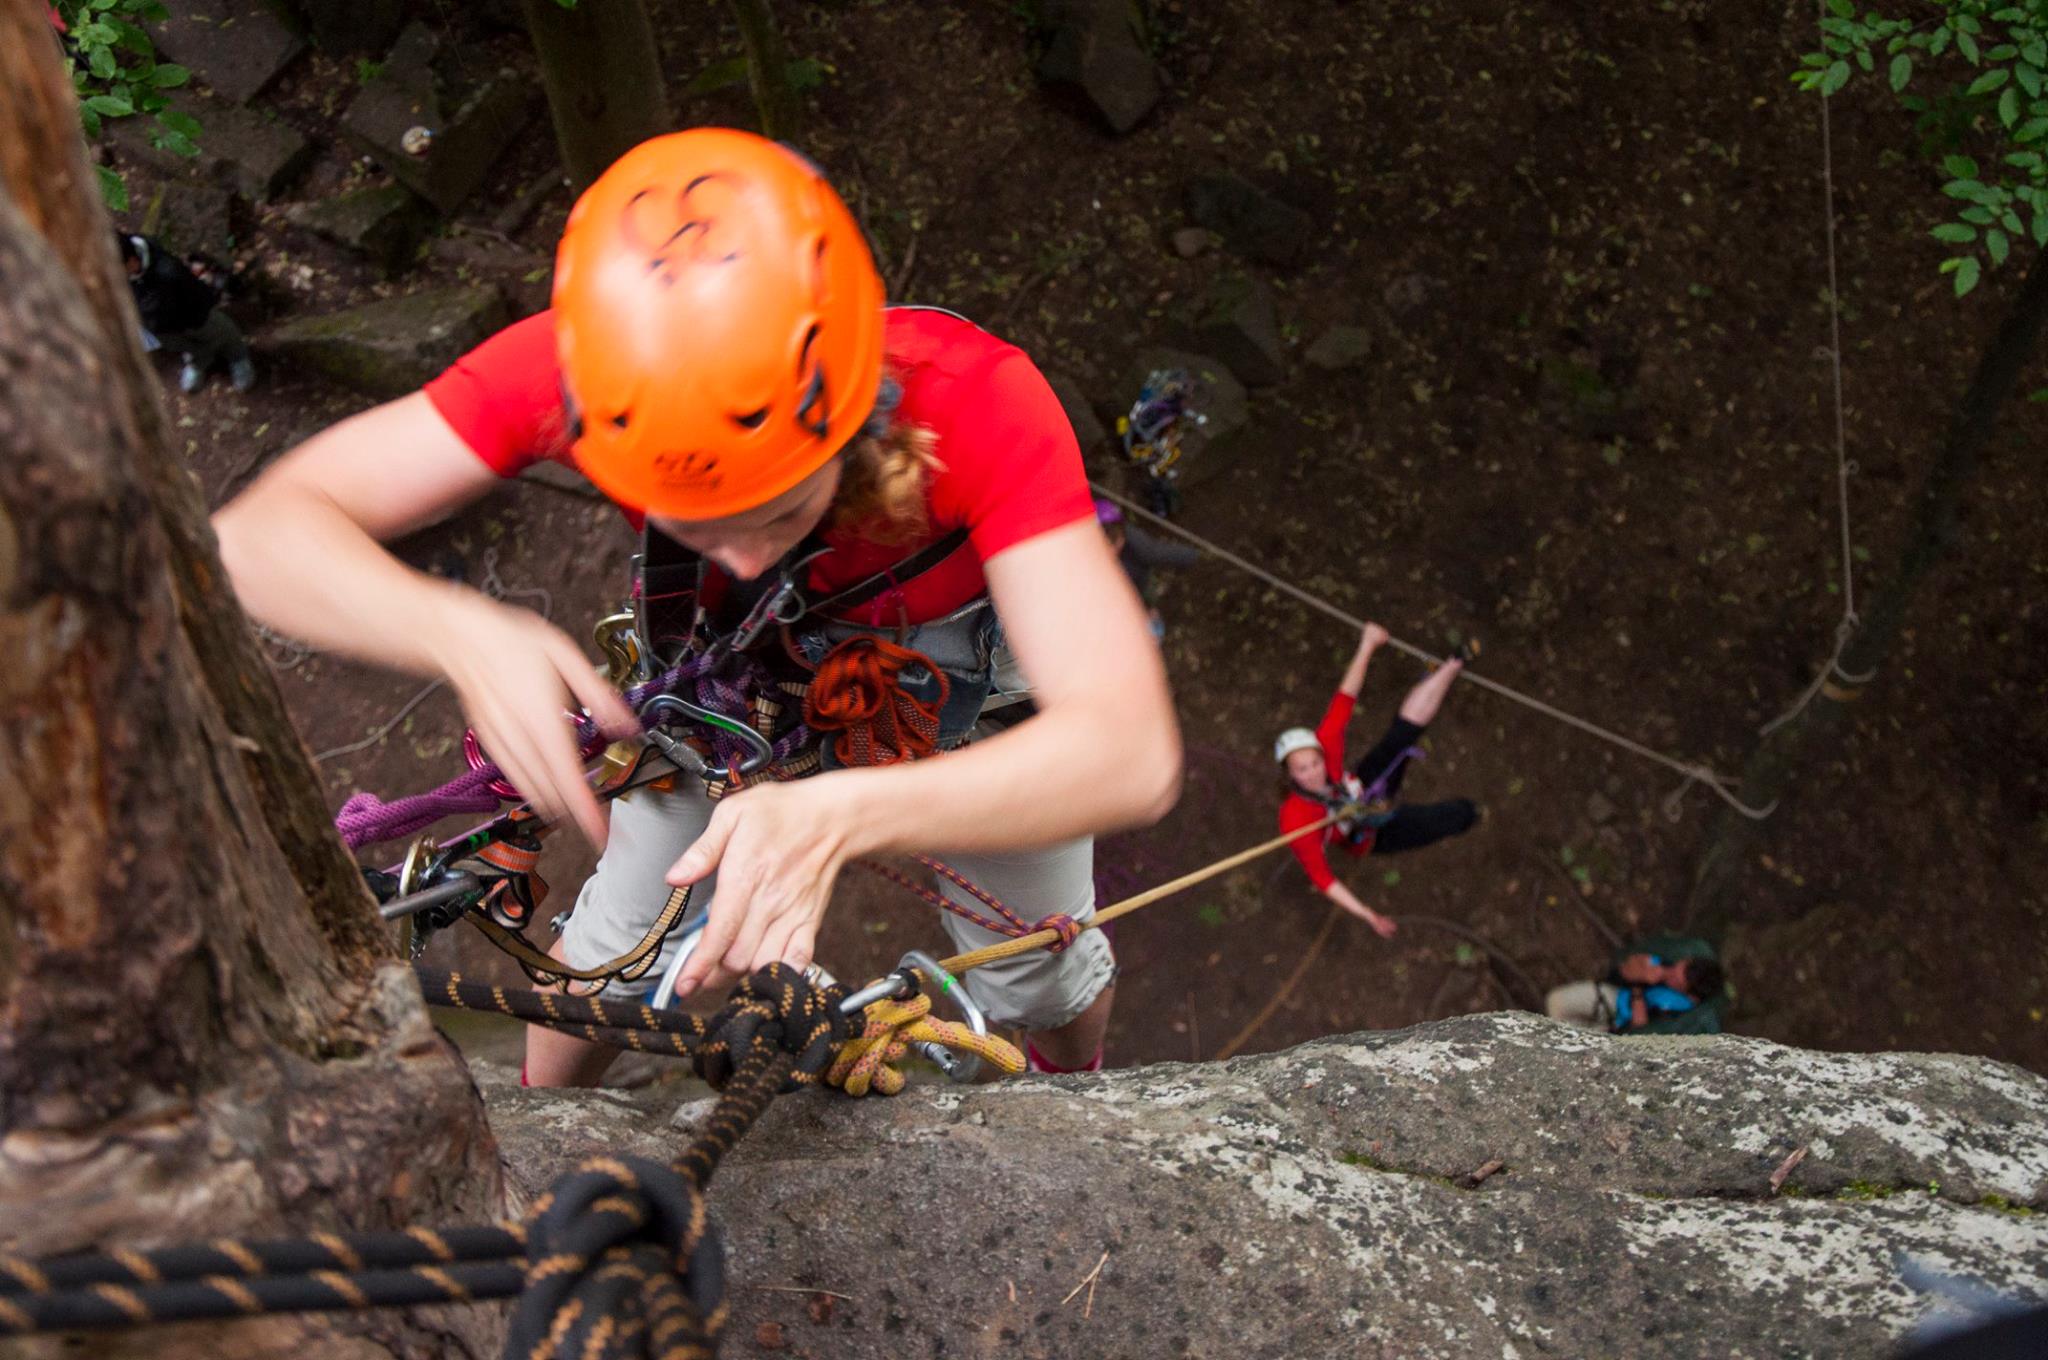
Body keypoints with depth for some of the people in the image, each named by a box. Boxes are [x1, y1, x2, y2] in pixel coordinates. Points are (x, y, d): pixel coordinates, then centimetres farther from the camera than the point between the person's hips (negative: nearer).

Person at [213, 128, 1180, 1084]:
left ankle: (1070, 1094, 54)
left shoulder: (973, 400, -45)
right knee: (615, 947, 9)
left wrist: (841, 815, -66)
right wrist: (460, 636, -56)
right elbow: (259, 536, -35)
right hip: (729, 668, 1)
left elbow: (1130, 755, -50)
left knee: (1036, 980, 13)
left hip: (964, 672, -1)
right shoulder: (581, 367, -38)